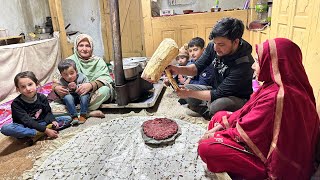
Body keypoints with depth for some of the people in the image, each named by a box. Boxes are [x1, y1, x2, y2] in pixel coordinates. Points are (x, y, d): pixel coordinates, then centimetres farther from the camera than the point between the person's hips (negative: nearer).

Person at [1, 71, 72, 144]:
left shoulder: (42, 97, -4)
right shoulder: (16, 103, -16)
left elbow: (48, 112, 2)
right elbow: (27, 121, -23)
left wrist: (53, 121, -22)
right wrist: (45, 130, -31)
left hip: (42, 124, 4)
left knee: (68, 118, -10)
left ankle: (39, 134, -26)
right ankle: (39, 133, -29)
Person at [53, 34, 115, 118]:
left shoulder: (98, 61, 1)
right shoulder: (70, 61, 4)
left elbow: (105, 78, -16)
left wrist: (91, 85, -38)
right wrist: (56, 87, -29)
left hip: (95, 94, -1)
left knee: (105, 90, -31)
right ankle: (90, 112, -26)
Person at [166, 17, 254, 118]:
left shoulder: (243, 64, -32)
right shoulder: (213, 46, -16)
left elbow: (218, 94, -29)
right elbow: (197, 68, -5)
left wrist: (190, 93, -26)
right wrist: (178, 69, -24)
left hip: (239, 99, -6)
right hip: (217, 90, 7)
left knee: (217, 105, -36)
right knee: (186, 89, -3)